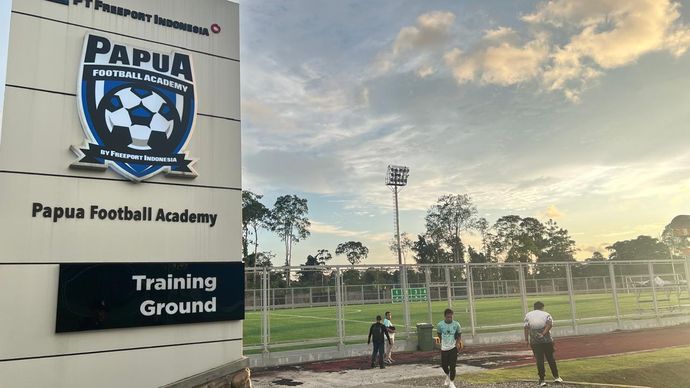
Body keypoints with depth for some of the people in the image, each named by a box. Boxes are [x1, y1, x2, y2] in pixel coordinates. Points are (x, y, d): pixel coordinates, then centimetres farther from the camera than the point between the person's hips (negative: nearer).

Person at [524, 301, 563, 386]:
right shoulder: (546, 314, 6)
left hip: (534, 341, 0)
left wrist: (526, 339, -3)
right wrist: (543, 333, -15)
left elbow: (526, 328, -3)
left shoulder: (528, 315, 7)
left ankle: (542, 380, 3)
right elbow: (550, 324, -12)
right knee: (551, 358, 14)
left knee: (539, 360, 3)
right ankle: (556, 377, 20)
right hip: (547, 340, 0)